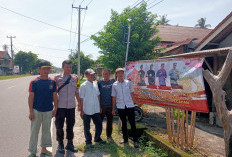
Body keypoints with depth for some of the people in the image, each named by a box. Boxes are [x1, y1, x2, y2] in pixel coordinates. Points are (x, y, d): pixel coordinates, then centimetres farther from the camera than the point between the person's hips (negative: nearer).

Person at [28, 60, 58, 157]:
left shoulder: (52, 82, 0)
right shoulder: (34, 82, -7)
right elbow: (31, 97, -7)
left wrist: (55, 108, 7)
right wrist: (31, 111, -9)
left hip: (48, 110, 3)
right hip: (36, 110, -3)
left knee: (46, 131, 14)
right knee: (34, 131, 6)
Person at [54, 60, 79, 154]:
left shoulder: (75, 79, 5)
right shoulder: (57, 78, -2)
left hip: (71, 106, 2)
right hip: (60, 106, -2)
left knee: (70, 126, 11)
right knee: (59, 126, 5)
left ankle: (70, 143, 26)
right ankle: (60, 144, 22)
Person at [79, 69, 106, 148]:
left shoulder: (95, 84, 7)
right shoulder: (83, 86, -10)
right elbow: (81, 99, -9)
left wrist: (99, 106, 13)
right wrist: (81, 111, -10)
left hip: (96, 110, 6)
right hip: (87, 111, -5)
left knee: (99, 125, 14)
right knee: (87, 127, 8)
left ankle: (97, 138, 34)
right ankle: (88, 141, 24)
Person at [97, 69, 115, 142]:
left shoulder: (113, 81, 4)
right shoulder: (99, 83, -2)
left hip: (110, 106, 2)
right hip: (101, 106, -2)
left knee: (110, 122, 13)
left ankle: (109, 136, 29)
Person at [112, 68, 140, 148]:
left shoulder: (128, 82, 3)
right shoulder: (114, 85, 1)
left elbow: (132, 93, 10)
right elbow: (114, 97, 5)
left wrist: (137, 102, 8)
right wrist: (113, 108, 5)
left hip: (130, 105, 0)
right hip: (120, 107, 0)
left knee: (132, 123, 1)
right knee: (123, 123, 12)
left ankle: (135, 140, 11)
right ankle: (125, 138, 27)